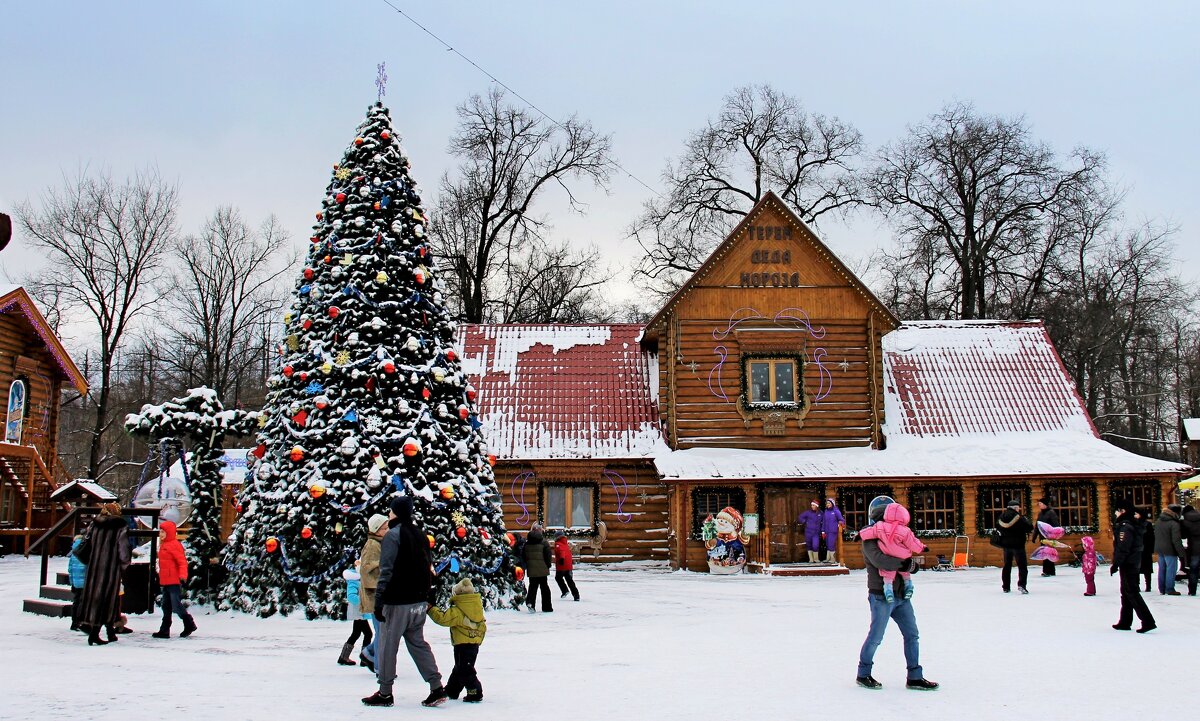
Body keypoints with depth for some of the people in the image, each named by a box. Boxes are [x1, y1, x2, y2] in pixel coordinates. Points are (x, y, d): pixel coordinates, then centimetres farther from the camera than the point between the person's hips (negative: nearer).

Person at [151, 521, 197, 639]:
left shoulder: (174, 545, -13)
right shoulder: (163, 545, 17)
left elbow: (182, 562, -18)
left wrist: (182, 576, -27)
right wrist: (161, 579, 26)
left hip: (174, 582, -10)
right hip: (165, 582, 10)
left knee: (176, 606, -8)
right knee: (166, 607, 12)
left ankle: (189, 625, 7)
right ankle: (164, 630, 16)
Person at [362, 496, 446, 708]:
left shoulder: (393, 535, -12)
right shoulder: (420, 535, 12)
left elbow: (386, 572, -18)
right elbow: (428, 567, 17)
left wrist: (378, 601, -16)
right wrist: (428, 597, 23)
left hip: (397, 603, -8)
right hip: (419, 601, 8)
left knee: (387, 646, 4)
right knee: (417, 643, 14)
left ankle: (385, 693, 11)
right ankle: (436, 687, 8)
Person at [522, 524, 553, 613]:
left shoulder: (527, 542, 6)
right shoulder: (543, 541, -6)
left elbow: (523, 555, 10)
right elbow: (548, 554, -9)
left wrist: (526, 565, 17)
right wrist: (548, 565, 3)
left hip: (531, 569, 3)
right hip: (542, 569, -3)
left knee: (533, 586, 10)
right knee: (544, 586, 7)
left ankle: (530, 601, -14)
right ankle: (547, 607, 10)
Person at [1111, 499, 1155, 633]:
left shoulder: (1125, 526, -18)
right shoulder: (1134, 524, 12)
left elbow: (1122, 548, -23)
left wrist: (1115, 564, -19)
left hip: (1128, 563, -10)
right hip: (1134, 562, 10)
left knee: (1131, 592, -8)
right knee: (1126, 592, 15)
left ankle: (1148, 621, -12)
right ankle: (1125, 622, 21)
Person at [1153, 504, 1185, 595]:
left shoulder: (1159, 521, 8)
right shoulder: (1174, 524, -18)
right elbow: (1176, 540, -20)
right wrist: (1181, 553, -15)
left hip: (1159, 549, 8)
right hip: (1170, 550, -8)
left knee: (1162, 569, 13)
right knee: (1171, 569, -1)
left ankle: (1162, 589, 17)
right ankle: (1170, 589, 0)